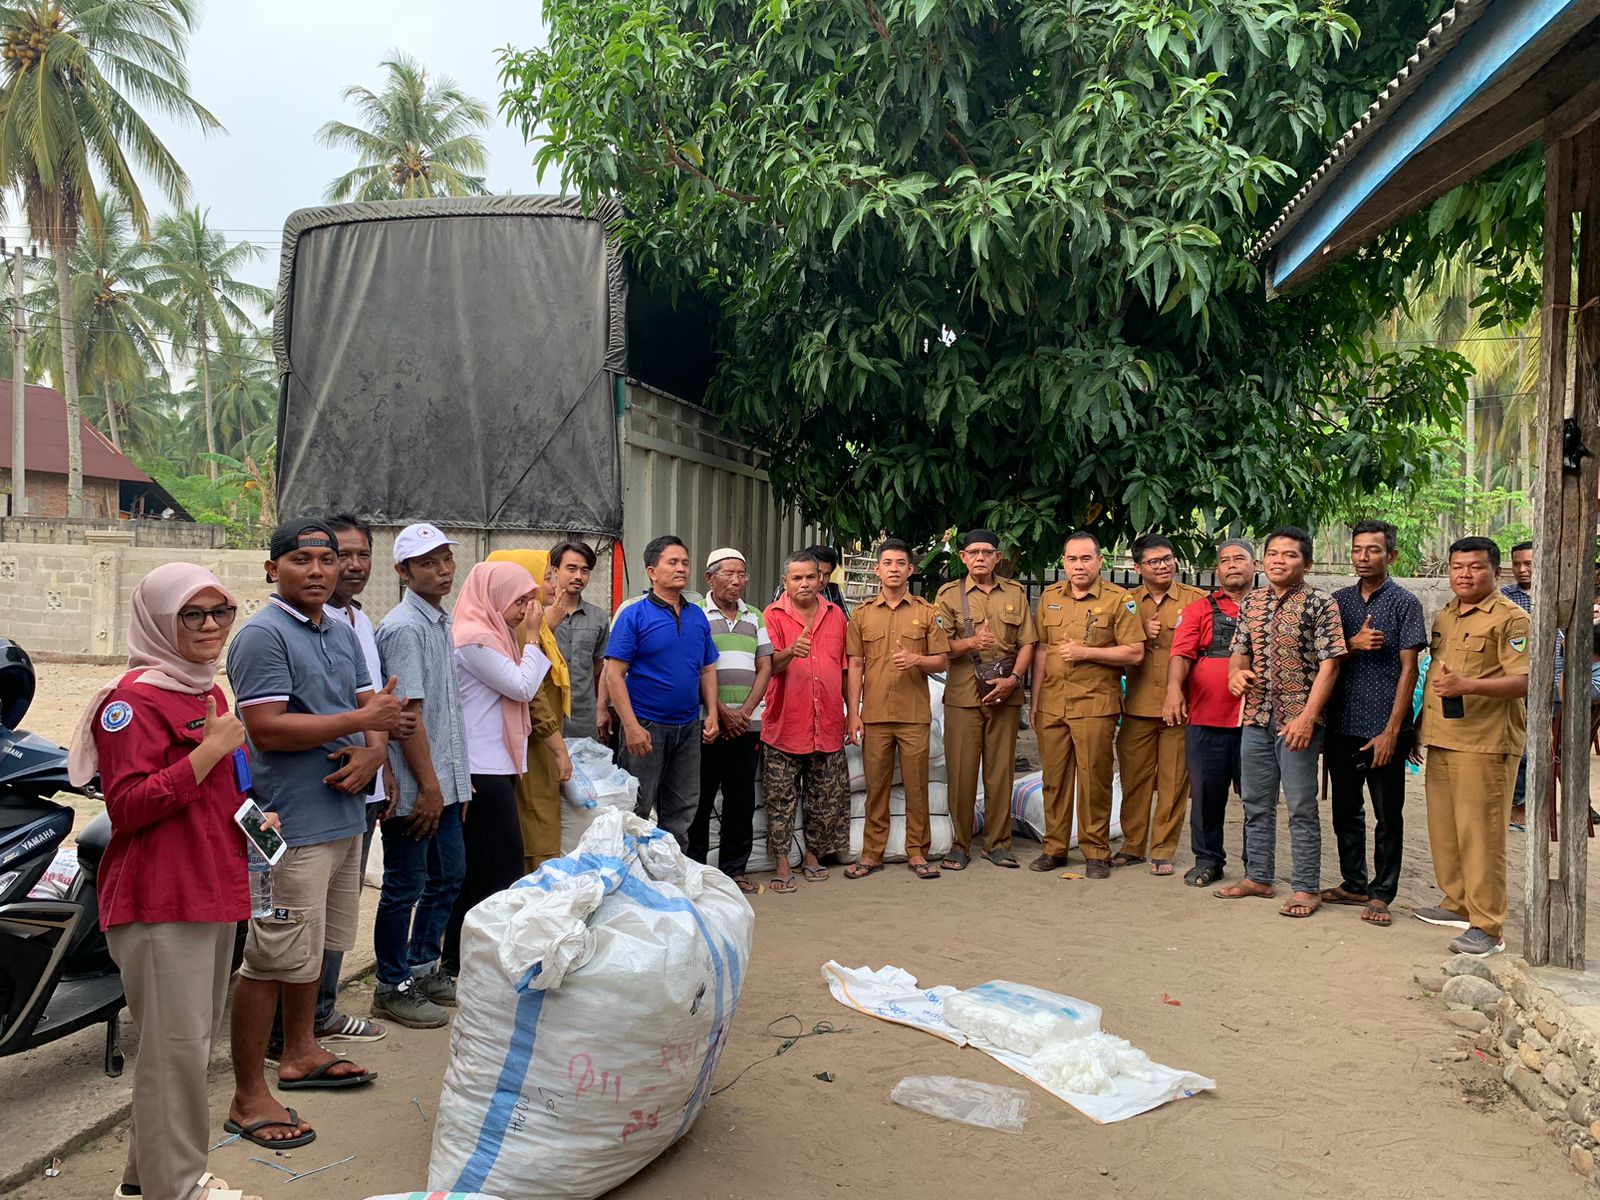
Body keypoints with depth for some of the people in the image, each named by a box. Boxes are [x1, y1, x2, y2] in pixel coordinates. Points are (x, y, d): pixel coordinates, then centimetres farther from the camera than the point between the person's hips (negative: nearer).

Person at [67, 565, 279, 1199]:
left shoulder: (208, 691, 15)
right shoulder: (134, 698, -15)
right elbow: (128, 805, -22)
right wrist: (211, 749, -25)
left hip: (214, 889, 10)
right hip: (161, 901, -10)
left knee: (197, 1037, 18)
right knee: (177, 1044, -4)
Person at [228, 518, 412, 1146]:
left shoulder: (343, 634, 14)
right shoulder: (263, 635, -12)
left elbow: (377, 711, 14)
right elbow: (267, 728, -22)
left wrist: (368, 755, -8)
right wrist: (360, 719, -18)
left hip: (343, 817, 9)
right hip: (290, 826, -9)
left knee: (314, 947, 21)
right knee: (272, 960, -3)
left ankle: (300, 1052, 37)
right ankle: (248, 1096, 7)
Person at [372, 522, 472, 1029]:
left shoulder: (442, 622, 11)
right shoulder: (404, 628, -17)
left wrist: (458, 778, 17)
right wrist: (428, 785, -18)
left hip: (444, 781, 9)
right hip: (415, 786, -9)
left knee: (448, 875, 18)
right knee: (405, 887, 3)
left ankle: (423, 968, 33)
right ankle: (393, 987, 18)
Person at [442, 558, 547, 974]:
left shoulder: (486, 634, 15)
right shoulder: (476, 639, -16)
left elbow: (517, 687, 18)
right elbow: (523, 688, -13)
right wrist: (530, 637, -7)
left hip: (491, 766, 10)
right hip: (484, 770, -10)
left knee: (477, 869, 15)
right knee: (504, 868, -5)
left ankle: (459, 960, 22)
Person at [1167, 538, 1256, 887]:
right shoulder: (1199, 610, 8)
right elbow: (1181, 654, -4)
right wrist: (1174, 690, -22)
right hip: (1206, 720, 0)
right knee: (1207, 795, 6)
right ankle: (1208, 860, 19)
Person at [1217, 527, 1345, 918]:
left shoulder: (1319, 604, -8)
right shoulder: (1252, 603, 9)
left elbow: (1329, 664, -12)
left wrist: (1307, 716, -20)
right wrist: (1236, 673, -6)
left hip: (1297, 720, -6)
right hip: (1256, 717, 6)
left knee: (1301, 808, 1)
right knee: (1256, 803, 14)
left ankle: (1307, 888, 10)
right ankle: (1258, 877, 26)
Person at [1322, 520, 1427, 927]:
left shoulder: (1405, 603, -3)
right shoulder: (1338, 601, 9)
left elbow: (1408, 669, -7)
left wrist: (1391, 730, -13)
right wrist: (1353, 644, -13)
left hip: (1383, 729, -4)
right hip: (1341, 725, 4)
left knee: (1388, 815, 4)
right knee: (1346, 810, 13)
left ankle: (1381, 894, 14)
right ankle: (1353, 883, 26)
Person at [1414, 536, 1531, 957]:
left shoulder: (1510, 618, -7)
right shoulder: (1443, 617, 17)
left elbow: (1524, 681, -16)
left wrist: (1468, 685, -29)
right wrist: (1421, 727, 22)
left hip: (1485, 743, -8)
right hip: (1440, 740, 8)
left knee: (1480, 832, -6)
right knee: (1443, 827, 13)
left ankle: (1487, 926, -1)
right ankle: (1458, 903, 28)